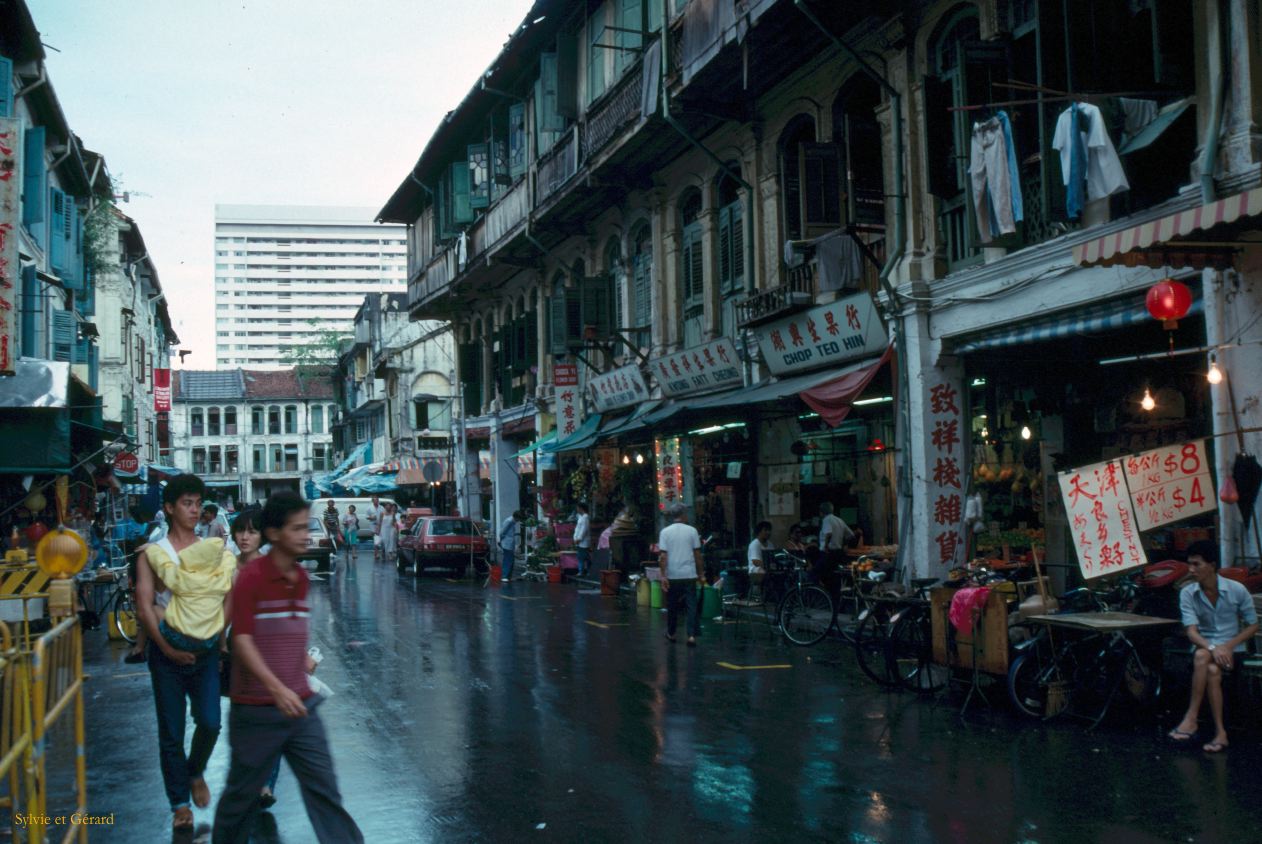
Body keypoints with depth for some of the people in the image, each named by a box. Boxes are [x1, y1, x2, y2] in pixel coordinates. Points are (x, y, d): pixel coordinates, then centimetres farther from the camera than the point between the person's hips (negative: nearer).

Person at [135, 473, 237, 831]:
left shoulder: (215, 553, 6)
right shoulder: (153, 554, -1)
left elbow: (229, 596, 4)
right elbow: (144, 605, -7)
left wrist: (214, 635, -7)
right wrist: (167, 648, -11)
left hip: (206, 650, 2)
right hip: (167, 650, -2)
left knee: (210, 723, -7)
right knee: (171, 732, 4)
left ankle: (195, 772, 24)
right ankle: (180, 803, 16)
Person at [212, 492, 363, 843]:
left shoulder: (301, 578, 8)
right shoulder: (251, 577, -13)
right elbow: (242, 640, -19)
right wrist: (276, 688, -28)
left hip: (300, 706, 5)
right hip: (257, 709, -5)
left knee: (324, 788, 4)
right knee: (243, 792, 11)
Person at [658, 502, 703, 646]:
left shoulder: (665, 532, -1)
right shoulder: (692, 531, 0)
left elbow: (663, 556, -7)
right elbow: (697, 554, 2)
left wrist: (663, 576, -7)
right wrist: (700, 573, 11)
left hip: (672, 575, 0)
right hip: (689, 574, 0)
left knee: (672, 605, 13)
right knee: (691, 605, 2)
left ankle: (671, 633, 26)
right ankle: (692, 635, -8)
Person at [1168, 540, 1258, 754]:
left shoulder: (1237, 590, -6)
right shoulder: (1187, 593, -4)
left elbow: (1253, 625, 2)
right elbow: (1191, 631, -12)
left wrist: (1229, 646, -13)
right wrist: (1212, 648, -32)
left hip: (1232, 651, -1)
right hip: (1204, 648, 1)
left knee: (1203, 658, -35)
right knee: (1212, 671, -35)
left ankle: (1191, 719, -30)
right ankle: (1220, 732, -31)